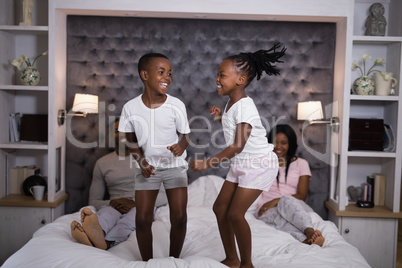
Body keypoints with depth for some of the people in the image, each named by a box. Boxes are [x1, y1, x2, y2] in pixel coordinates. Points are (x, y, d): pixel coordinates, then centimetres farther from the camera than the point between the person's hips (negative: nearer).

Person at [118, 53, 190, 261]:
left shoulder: (176, 105, -17)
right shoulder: (131, 108, -14)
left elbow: (185, 135, -5)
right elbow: (131, 139, 2)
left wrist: (181, 145, -27)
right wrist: (142, 162, -11)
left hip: (174, 165, 0)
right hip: (148, 167, 1)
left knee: (179, 217, -5)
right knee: (142, 219, 0)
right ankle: (147, 262, 23)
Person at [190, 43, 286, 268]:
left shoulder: (245, 106, -24)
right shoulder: (232, 103, 4)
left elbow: (237, 146, -29)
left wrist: (208, 164, -33)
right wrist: (221, 117, 4)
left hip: (259, 164, -9)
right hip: (241, 164, 9)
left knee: (235, 213, -9)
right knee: (220, 208, 7)